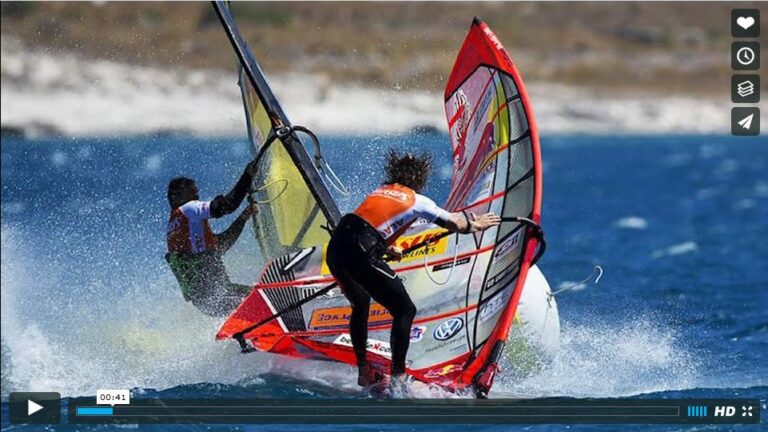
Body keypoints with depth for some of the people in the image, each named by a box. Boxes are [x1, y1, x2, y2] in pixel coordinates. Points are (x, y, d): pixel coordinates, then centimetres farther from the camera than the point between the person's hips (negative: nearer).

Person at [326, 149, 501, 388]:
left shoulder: (380, 191, 28)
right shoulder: (416, 200, 10)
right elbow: (454, 224, 14)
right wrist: (477, 225, 33)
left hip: (335, 249, 7)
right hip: (361, 255, -7)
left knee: (360, 304, 30)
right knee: (405, 310, 5)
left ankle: (364, 373, 30)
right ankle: (397, 377, 1)